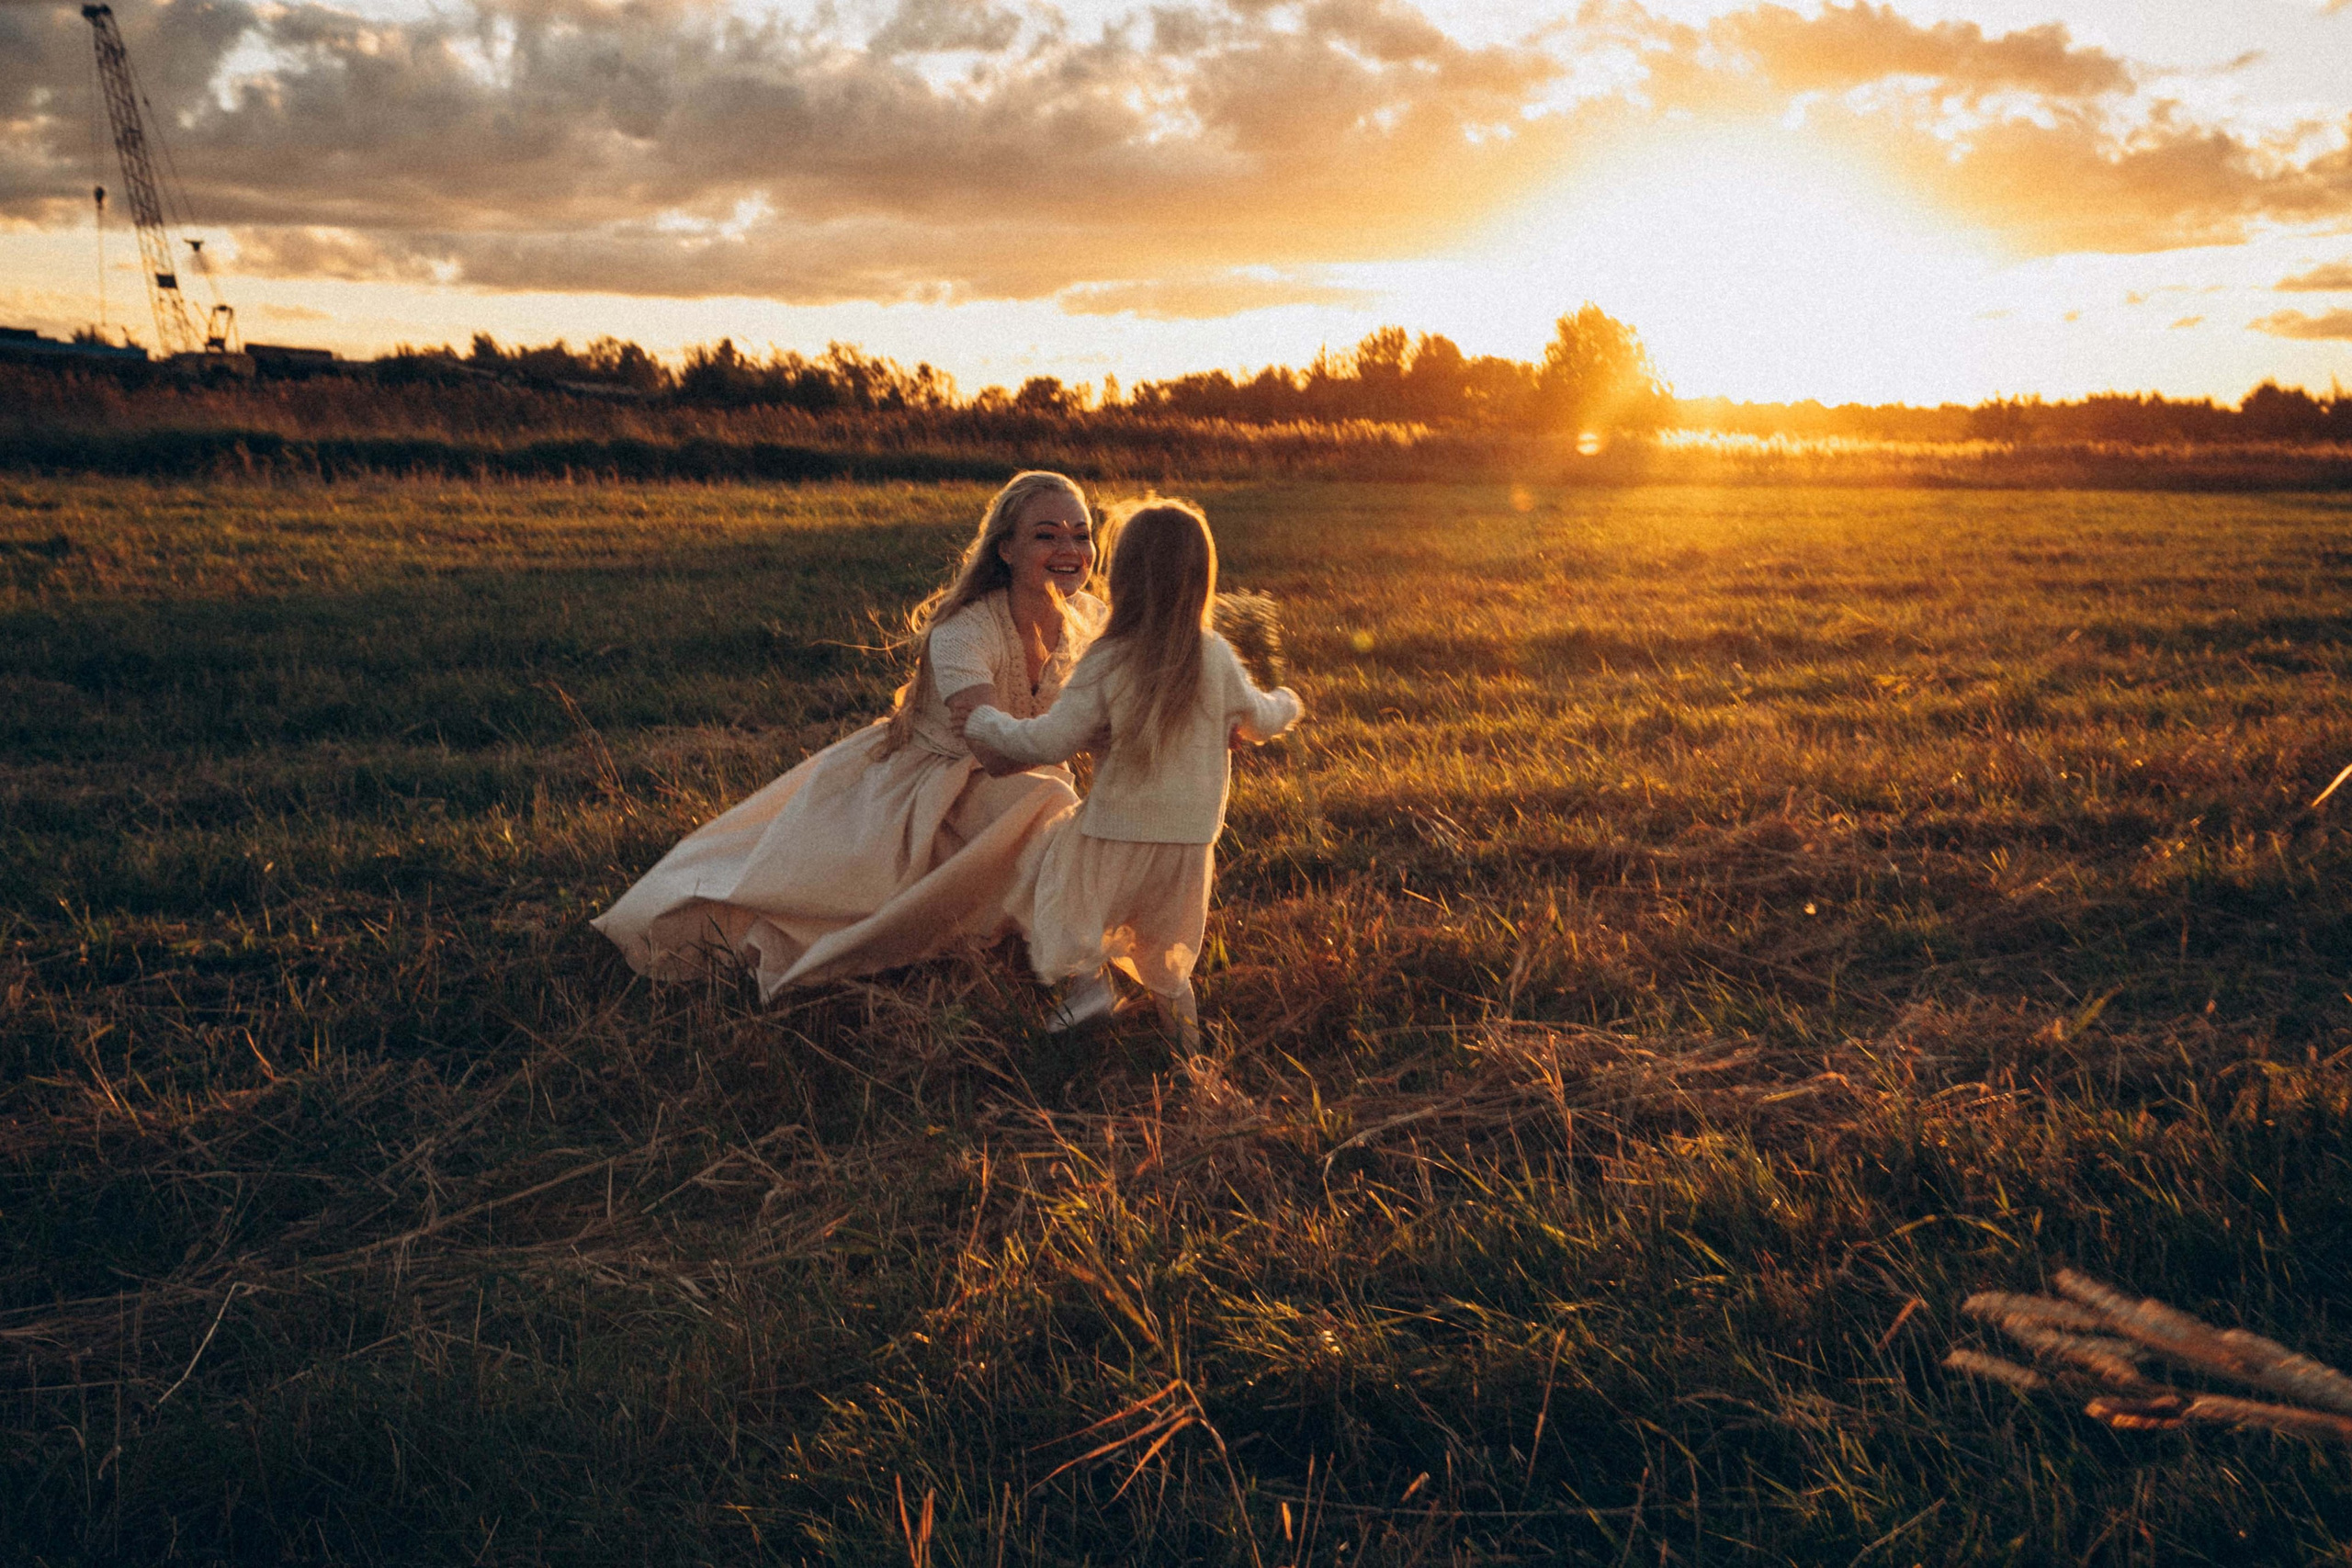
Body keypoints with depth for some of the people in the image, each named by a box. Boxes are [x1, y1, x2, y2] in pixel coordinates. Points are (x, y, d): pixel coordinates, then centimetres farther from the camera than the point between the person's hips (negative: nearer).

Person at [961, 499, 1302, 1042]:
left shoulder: (1107, 662, -18)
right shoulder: (1216, 656, -7)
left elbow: (1049, 740, -16)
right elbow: (1257, 721, 8)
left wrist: (983, 722, 0)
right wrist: (1286, 703, 31)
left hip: (1118, 831, -4)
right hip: (1191, 833, 4)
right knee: (1164, 938, 25)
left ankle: (1089, 980, 3)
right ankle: (1184, 1020, 29)